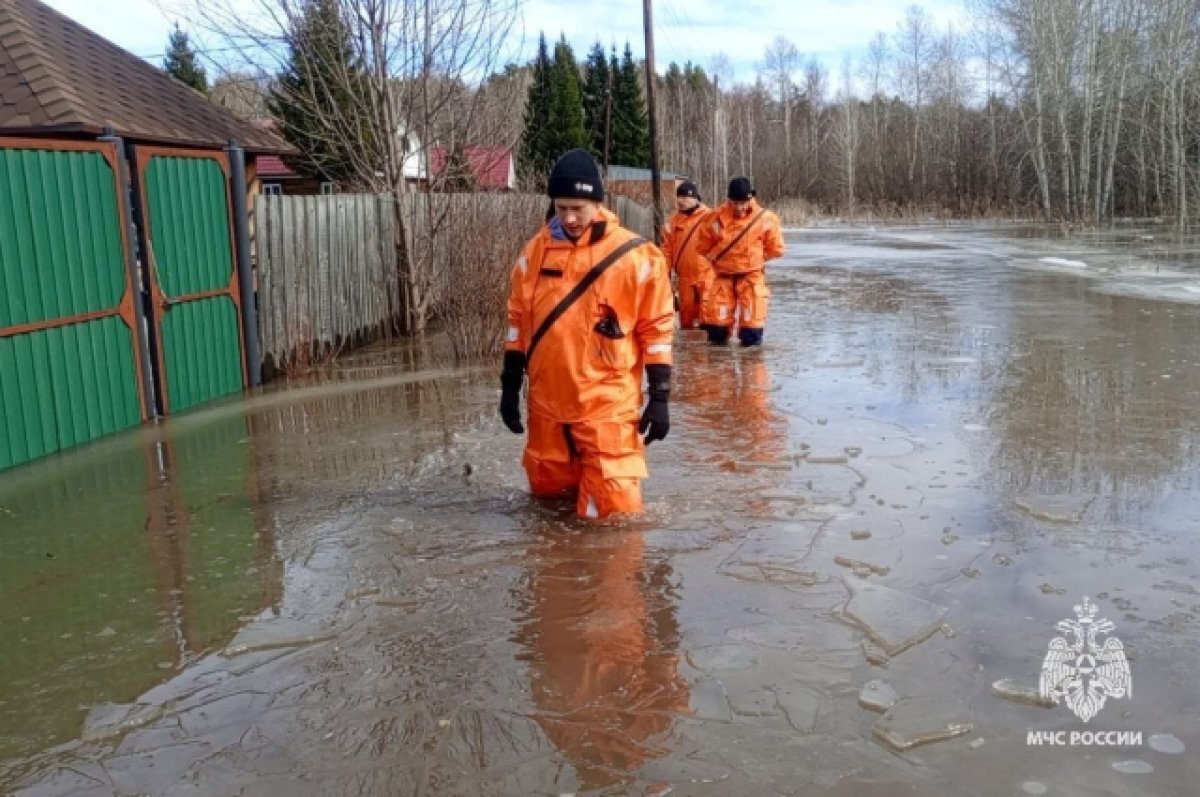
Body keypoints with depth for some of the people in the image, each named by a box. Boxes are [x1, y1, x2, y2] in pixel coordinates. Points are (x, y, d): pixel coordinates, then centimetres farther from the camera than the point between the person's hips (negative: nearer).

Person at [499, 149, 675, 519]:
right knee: (548, 496, 17)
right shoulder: (536, 251, 3)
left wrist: (659, 397, -5)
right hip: (547, 402, 4)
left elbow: (657, 327, -3)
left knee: (612, 510, -6)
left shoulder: (636, 256, -7)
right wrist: (510, 384, 10)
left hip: (608, 405, -4)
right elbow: (519, 319, 11)